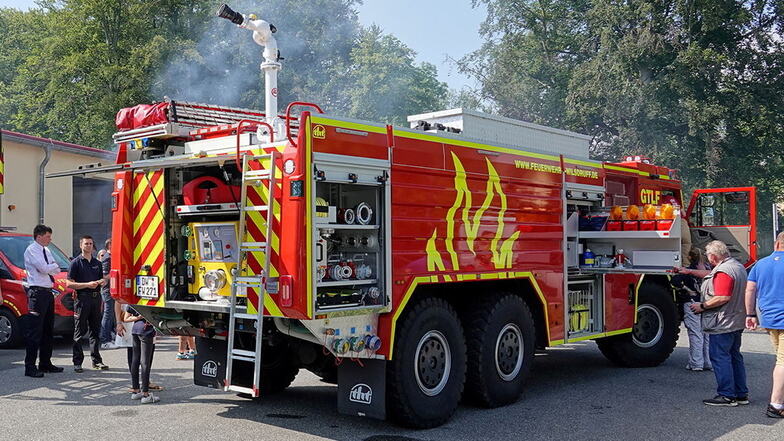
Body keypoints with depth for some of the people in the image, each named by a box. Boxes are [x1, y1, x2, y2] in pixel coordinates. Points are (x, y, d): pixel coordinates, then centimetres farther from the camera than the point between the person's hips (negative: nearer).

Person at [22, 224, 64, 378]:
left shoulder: (46, 251, 18)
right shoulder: (32, 250, -8)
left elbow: (57, 270, 13)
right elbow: (44, 269, -18)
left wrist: (51, 267, -6)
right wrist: (55, 266, 0)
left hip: (48, 292, 9)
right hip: (37, 292, -9)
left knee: (48, 330, 13)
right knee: (34, 331, -9)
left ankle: (45, 363, 21)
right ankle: (30, 367, -6)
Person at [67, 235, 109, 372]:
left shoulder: (97, 263, 16)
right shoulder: (76, 262, -1)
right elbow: (69, 284, -7)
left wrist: (102, 282, 1)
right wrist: (87, 284, -16)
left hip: (96, 297, 5)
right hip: (82, 298, -5)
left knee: (95, 330, 9)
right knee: (80, 332, -2)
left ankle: (96, 360, 14)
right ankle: (77, 362, 2)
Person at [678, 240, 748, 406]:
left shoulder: (723, 271, -21)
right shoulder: (737, 266, 14)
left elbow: (723, 297, -28)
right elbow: (711, 274, 27)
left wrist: (702, 306, -17)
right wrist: (690, 271, 32)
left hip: (722, 324, -10)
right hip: (737, 323, 10)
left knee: (720, 357, -3)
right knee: (735, 357, 15)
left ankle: (727, 395, -1)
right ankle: (741, 394, 21)